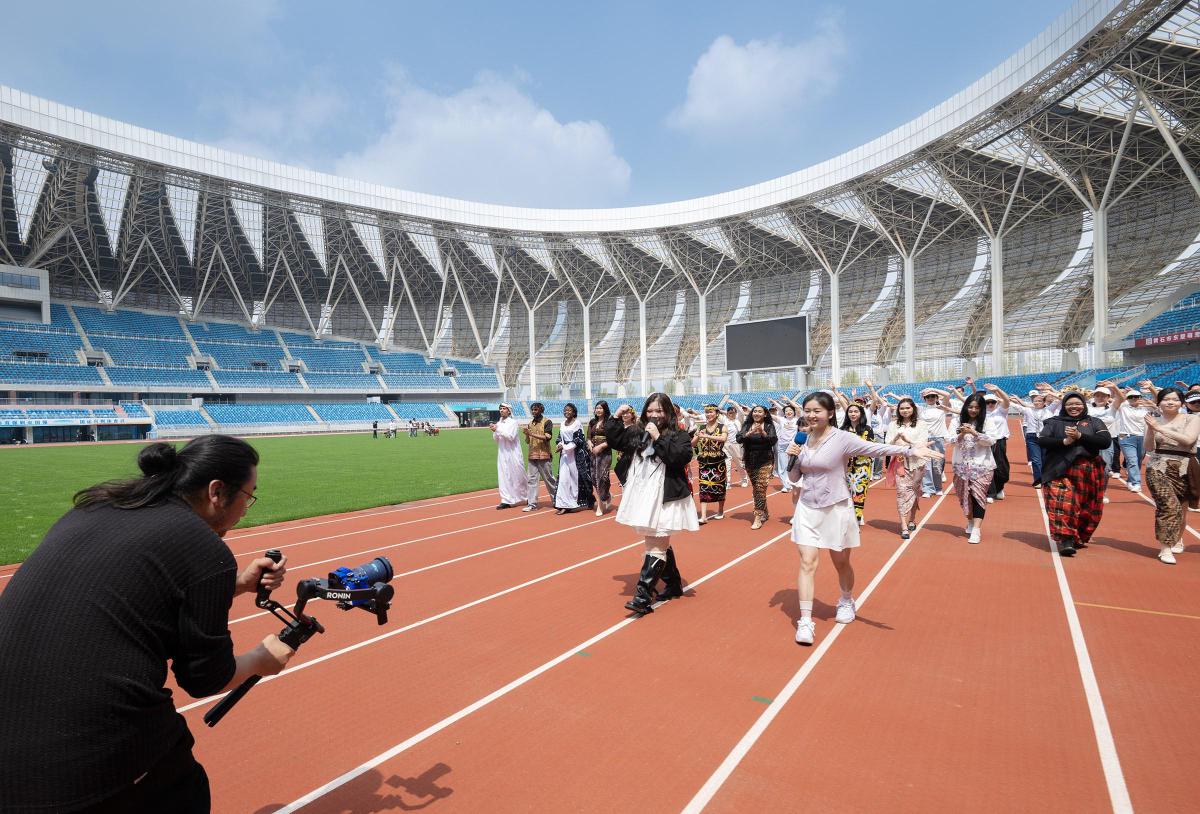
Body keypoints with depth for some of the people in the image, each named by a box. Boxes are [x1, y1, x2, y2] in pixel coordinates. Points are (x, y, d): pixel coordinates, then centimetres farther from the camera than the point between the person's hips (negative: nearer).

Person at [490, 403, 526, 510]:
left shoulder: (513, 422, -6)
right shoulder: (499, 423, 11)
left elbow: (510, 436, -17)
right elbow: (496, 440, 13)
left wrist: (498, 429, -18)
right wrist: (494, 431, -6)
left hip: (513, 453, -5)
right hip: (502, 453, 5)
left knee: (518, 476, 3)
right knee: (503, 476, 2)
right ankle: (507, 500, 6)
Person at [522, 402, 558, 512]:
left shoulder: (547, 422, -3)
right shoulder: (530, 423, 14)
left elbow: (547, 437, -15)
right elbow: (527, 441, 15)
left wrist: (532, 434, -20)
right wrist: (527, 434, -6)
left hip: (543, 455, -5)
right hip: (532, 455, 5)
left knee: (549, 479, 3)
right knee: (531, 479, 1)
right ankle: (532, 504, 4)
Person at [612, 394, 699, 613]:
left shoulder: (679, 435, -5)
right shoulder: (638, 433, 9)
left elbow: (681, 457, -23)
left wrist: (658, 438, -21)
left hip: (665, 497, -6)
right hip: (643, 495, 6)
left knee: (656, 545, -8)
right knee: (660, 543, 18)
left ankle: (643, 597, -7)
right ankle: (674, 584, 35)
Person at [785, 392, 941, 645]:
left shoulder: (842, 438, -13)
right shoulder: (802, 440, 1)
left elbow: (876, 448, -27)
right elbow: (794, 477, 7)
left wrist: (909, 450, -41)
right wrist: (791, 457, -11)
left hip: (836, 509, -3)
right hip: (807, 508, 3)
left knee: (841, 563, 15)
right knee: (807, 562, -5)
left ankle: (846, 601, 45)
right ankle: (805, 621, 2)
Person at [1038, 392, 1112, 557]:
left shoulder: (1094, 422, 12)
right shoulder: (1054, 422, 10)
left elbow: (1106, 441, -3)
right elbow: (1041, 441, -2)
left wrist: (1080, 436, -13)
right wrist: (1064, 441, -16)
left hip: (1089, 472, 2)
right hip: (1060, 471, -2)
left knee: (1087, 509, 7)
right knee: (1063, 504, -16)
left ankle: (1079, 538, 23)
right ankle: (1065, 540, -18)